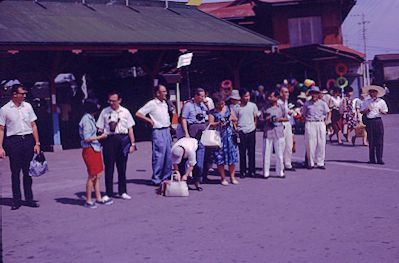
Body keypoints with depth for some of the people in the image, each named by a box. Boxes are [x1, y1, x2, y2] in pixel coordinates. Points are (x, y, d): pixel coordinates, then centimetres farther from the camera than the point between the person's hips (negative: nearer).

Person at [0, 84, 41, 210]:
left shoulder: (27, 106, 7)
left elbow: (33, 125, 10)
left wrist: (37, 143, 5)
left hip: (28, 140, 3)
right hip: (14, 141, -3)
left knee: (28, 171, 7)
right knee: (15, 172, 2)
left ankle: (29, 199, 15)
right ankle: (16, 200, 9)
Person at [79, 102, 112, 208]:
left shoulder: (90, 118, 13)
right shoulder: (86, 120, -16)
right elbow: (87, 139, -20)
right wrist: (100, 137, -15)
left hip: (95, 149, 9)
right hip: (89, 150, -9)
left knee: (98, 175, 12)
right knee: (92, 176, -3)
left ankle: (99, 198, 21)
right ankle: (88, 201, 6)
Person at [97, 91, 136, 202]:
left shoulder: (125, 112, 5)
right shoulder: (105, 112, 2)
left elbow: (130, 129, 7)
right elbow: (100, 129, 3)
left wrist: (132, 143, 3)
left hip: (123, 139, 1)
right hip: (109, 139, -1)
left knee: (122, 167, 10)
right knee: (109, 167, 1)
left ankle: (122, 192, 21)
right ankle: (109, 193, 10)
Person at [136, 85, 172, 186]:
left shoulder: (165, 103, 14)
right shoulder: (152, 104, -9)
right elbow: (138, 114, -12)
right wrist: (150, 121, -11)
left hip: (167, 131, 8)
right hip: (158, 132, -8)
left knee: (169, 155, 8)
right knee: (159, 156, -7)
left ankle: (166, 177, 16)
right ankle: (156, 179, 0)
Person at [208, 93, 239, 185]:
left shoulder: (228, 109, 10)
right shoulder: (212, 112, 1)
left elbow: (235, 120, 16)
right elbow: (210, 124, -7)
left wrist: (232, 118, -6)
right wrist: (218, 123, -24)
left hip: (229, 135, 2)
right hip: (219, 136, -2)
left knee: (232, 157, 1)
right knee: (220, 158, -1)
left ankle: (232, 177, 11)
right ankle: (223, 178, 9)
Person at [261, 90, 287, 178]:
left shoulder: (281, 107, 6)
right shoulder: (265, 108, 4)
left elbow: (286, 118, 12)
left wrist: (279, 119, -7)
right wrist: (267, 120, -12)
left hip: (279, 132, 1)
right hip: (268, 132, -1)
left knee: (279, 153, 6)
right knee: (266, 153, -1)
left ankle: (280, 171, 17)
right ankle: (266, 172, 7)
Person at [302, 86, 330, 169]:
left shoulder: (323, 103, 7)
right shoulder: (307, 103, 6)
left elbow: (327, 113, 12)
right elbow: (303, 114, 13)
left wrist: (324, 121, 3)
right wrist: (306, 121, 2)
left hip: (320, 124, 1)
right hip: (310, 124, -1)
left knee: (321, 144, 0)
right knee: (310, 144, -2)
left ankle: (320, 163, 6)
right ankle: (311, 163, 4)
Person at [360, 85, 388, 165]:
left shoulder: (381, 101, 5)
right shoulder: (366, 102, 8)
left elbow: (385, 112, 8)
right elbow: (362, 112, 9)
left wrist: (381, 111, -13)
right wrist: (366, 110, -11)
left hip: (378, 121, -1)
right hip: (369, 121, 1)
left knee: (379, 141, -4)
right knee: (371, 141, 3)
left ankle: (379, 159, 1)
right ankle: (372, 159, 10)